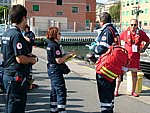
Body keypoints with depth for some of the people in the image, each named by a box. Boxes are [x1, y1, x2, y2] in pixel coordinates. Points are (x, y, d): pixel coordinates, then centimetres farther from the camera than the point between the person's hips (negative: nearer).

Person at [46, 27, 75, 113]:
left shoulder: (50, 44, 11)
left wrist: (66, 55, 11)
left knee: (54, 91, 16)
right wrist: (68, 55, -11)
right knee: (61, 91, -7)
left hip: (51, 69, 10)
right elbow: (59, 61, -22)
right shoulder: (55, 45, -18)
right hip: (56, 70, -10)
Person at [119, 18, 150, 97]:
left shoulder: (141, 33, -2)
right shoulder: (125, 33, -6)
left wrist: (143, 49, 2)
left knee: (134, 73, 9)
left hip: (135, 56, 2)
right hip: (125, 55, -2)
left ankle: (133, 91, 21)